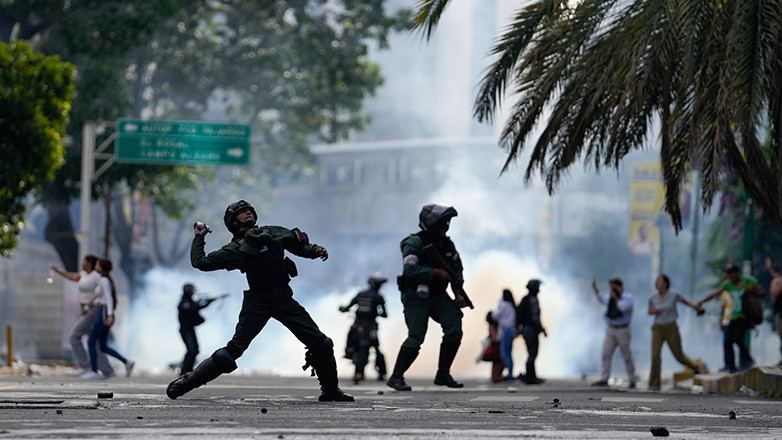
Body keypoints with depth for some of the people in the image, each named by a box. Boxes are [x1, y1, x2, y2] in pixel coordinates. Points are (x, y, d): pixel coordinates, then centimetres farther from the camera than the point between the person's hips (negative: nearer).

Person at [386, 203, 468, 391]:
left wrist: (458, 294, 3)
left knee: (455, 328, -10)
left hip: (438, 295, 6)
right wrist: (436, 273, -26)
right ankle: (396, 377, -2)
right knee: (415, 338, -15)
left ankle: (443, 375, 0)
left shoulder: (447, 244, 7)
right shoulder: (415, 243, -15)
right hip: (416, 296, -6)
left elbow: (457, 269, 15)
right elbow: (410, 269, -29)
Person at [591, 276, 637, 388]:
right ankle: (604, 380, -7)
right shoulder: (610, 297, 10)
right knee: (606, 354, -5)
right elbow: (601, 297, 31)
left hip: (622, 331, -6)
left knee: (627, 356, 1)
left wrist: (616, 298, -14)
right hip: (610, 330, 6)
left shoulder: (628, 297, -8)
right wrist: (594, 286, 27)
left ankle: (632, 380, 13)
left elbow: (623, 307, -25)